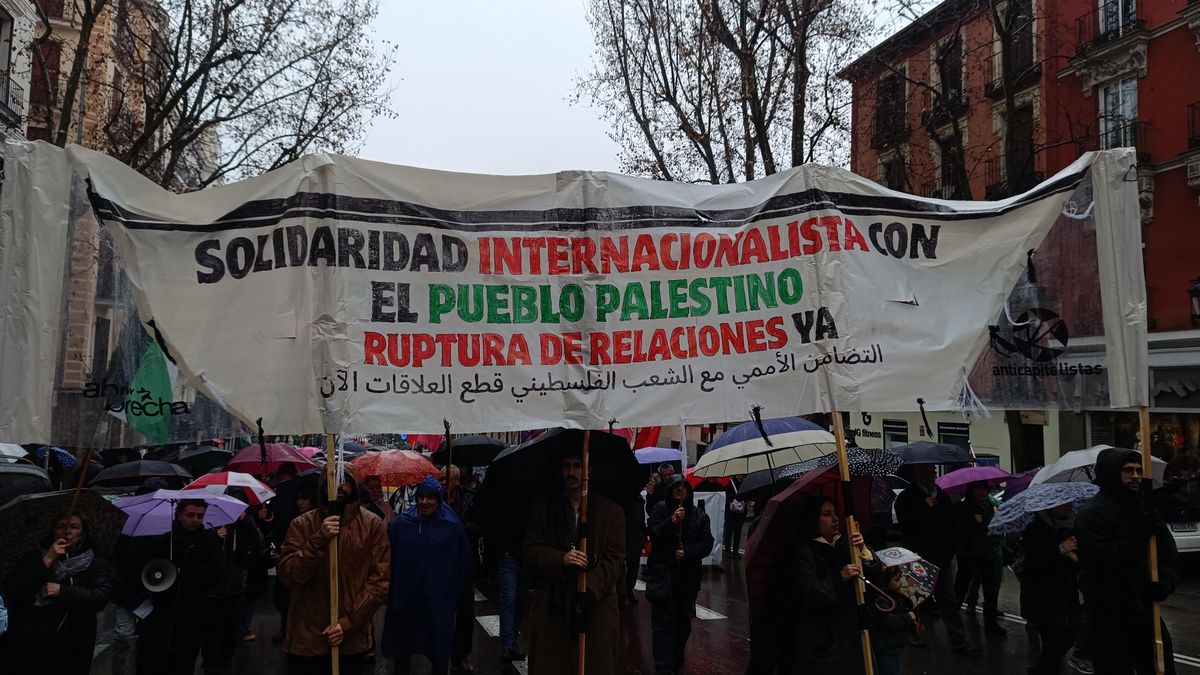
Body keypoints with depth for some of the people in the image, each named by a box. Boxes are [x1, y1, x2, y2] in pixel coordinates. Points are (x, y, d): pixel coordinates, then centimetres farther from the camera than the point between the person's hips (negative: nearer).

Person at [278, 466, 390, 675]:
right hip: (306, 640, 0)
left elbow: (380, 580, -5)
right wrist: (319, 539, -21)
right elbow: (288, 576, -9)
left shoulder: (372, 525, -4)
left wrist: (348, 623, -11)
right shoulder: (302, 524, -1)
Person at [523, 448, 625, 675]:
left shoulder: (611, 511, 4)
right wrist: (561, 559, -17)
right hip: (550, 607, 1)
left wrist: (592, 590, -19)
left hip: (597, 607, 0)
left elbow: (615, 559, -3)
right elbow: (529, 550, 2)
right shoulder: (541, 508, 8)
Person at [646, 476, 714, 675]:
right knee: (664, 620, -8)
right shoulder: (660, 509, 1)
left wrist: (688, 552, -14)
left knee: (684, 619, 13)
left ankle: (677, 659, 33)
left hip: (689, 575, 3)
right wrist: (672, 521, -22)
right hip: (663, 572, -3)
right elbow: (653, 534, -10)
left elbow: (707, 543, 1)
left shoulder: (699, 515, 6)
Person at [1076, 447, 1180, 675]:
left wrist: (1166, 582, -11)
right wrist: (1139, 536, -23)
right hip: (1108, 614, -6)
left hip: (1145, 609, 6)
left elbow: (1170, 554, 9)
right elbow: (1103, 562, -20)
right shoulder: (1091, 514, -11)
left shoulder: (1147, 509, 10)